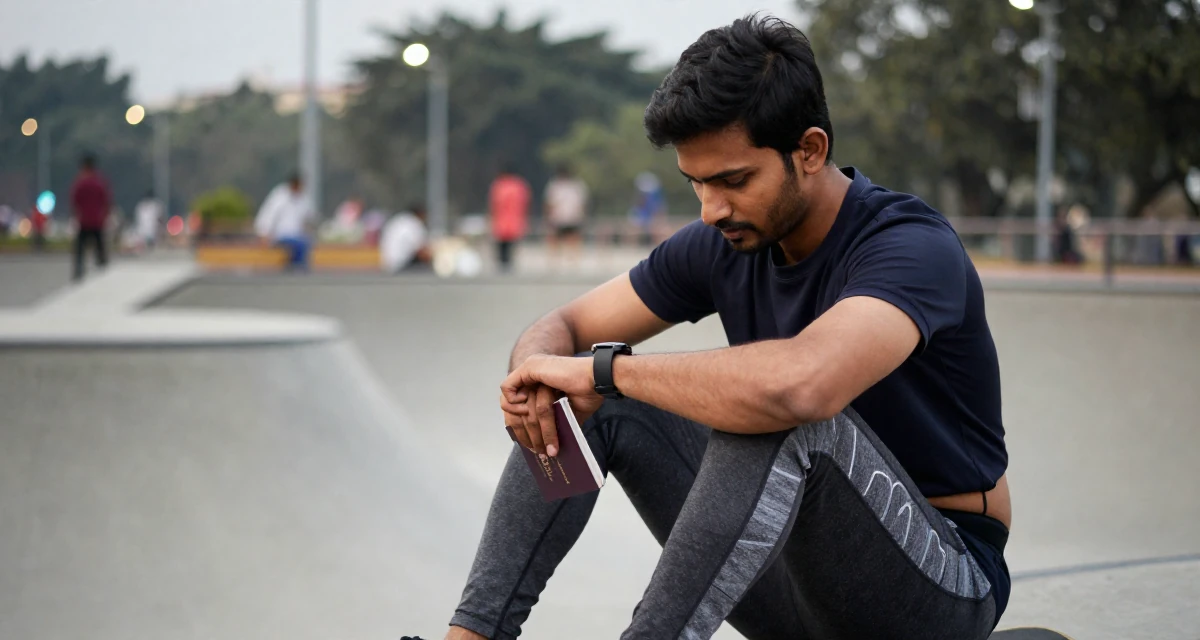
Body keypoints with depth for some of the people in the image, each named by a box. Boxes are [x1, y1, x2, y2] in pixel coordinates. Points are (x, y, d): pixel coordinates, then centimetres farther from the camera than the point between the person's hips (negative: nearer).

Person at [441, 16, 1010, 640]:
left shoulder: (914, 248, -24)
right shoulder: (723, 244, -1)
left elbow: (797, 384, -44)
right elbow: (561, 327, 8)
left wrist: (605, 367, -30)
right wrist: (537, 378, -18)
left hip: (941, 589, -7)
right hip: (798, 570, 7)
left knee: (780, 418, -35)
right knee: (591, 402, -3)